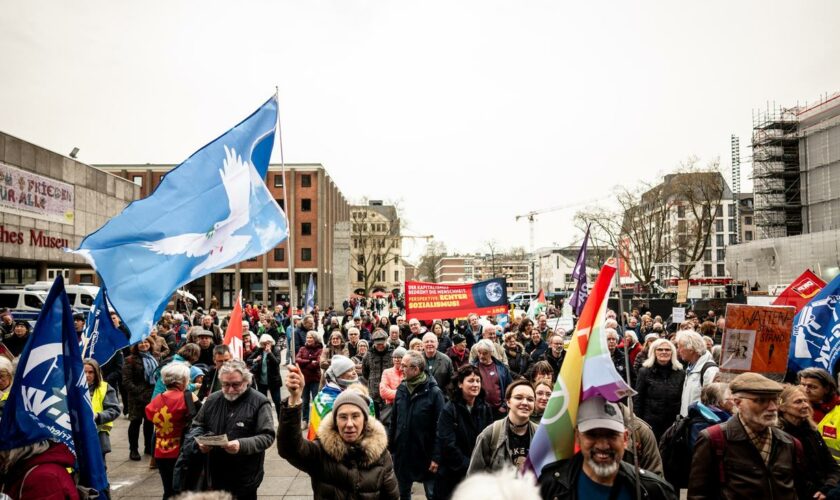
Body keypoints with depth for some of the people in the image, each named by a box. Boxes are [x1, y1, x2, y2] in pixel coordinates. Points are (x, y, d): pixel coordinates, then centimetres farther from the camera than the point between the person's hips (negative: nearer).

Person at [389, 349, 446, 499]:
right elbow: (393, 420, 9)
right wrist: (389, 446, 7)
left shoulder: (433, 392, -14)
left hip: (425, 454, -5)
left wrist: (436, 456, -15)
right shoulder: (401, 389, 1)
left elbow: (439, 427, -13)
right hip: (401, 453, 5)